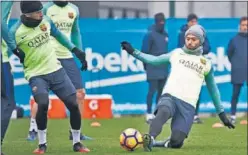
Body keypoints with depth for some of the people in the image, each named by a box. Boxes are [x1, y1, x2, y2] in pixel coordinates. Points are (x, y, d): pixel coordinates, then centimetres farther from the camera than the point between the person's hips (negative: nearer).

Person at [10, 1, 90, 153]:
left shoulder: (45, 21, -3)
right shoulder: (16, 32, -18)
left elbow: (58, 35, 15)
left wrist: (76, 50, 15)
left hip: (56, 70, 5)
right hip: (36, 75, -5)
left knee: (73, 104, -2)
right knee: (43, 103, -28)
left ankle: (77, 143, 16)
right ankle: (42, 144, -7)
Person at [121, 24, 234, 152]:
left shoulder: (206, 64, 18)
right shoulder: (177, 53, 19)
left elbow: (213, 90, 24)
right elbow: (154, 60, 25)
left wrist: (222, 114, 24)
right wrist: (133, 52, 17)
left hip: (188, 105, 1)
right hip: (169, 97, -1)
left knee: (176, 143, -18)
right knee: (163, 113, -40)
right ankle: (150, 139, -55)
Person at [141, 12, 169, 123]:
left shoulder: (165, 34, 11)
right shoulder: (150, 35, -10)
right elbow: (144, 51, -9)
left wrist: (165, 62, 15)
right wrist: (146, 66, -4)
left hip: (163, 69, 7)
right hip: (153, 69, -7)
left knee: (161, 91, 8)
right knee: (152, 91, -7)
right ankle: (149, 114, -3)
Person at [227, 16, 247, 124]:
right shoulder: (234, 40, 4)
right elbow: (229, 54, 12)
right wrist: (235, 64, 10)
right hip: (237, 72, -1)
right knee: (235, 94, 1)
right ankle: (233, 116, 7)